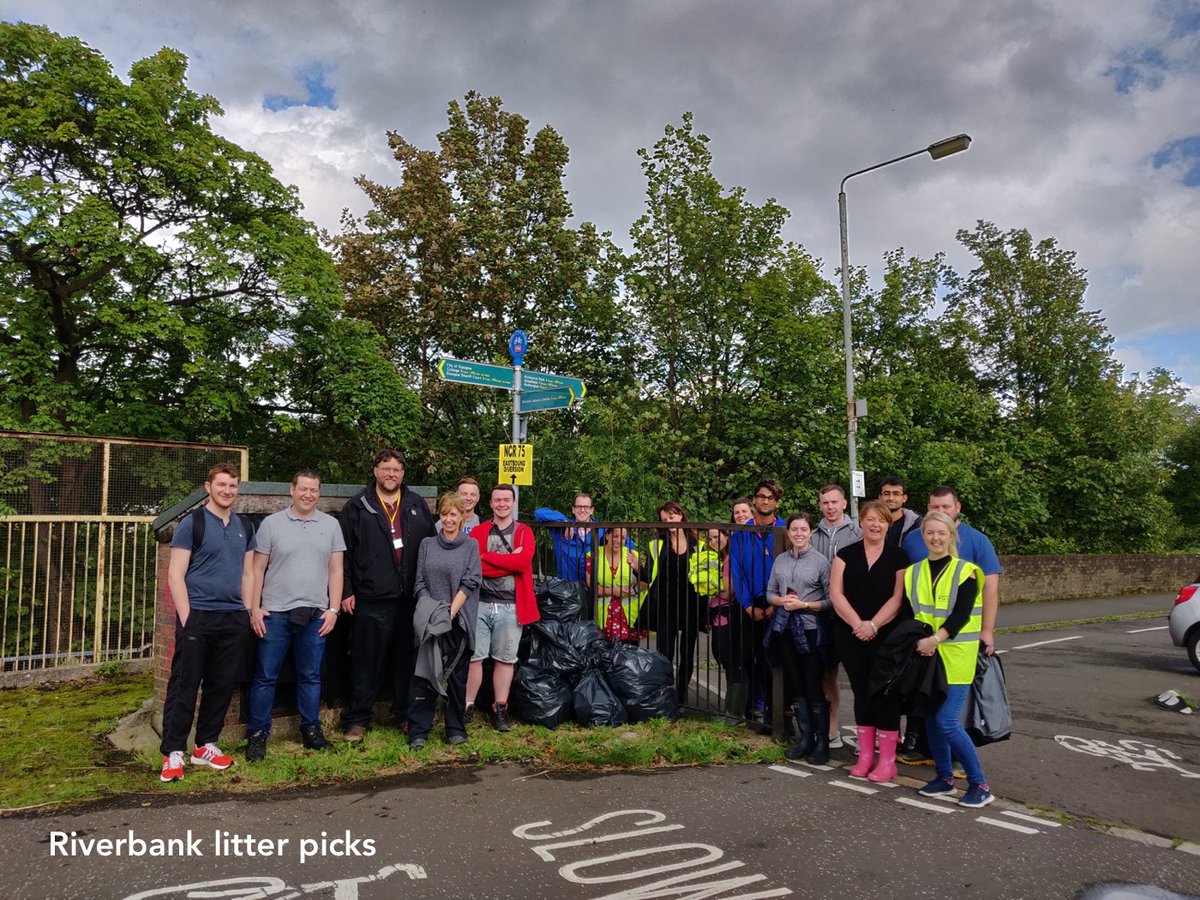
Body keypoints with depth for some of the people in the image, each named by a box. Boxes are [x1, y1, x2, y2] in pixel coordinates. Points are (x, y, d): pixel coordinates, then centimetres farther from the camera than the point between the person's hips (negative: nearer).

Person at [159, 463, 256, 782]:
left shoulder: (244, 528, 13)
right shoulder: (191, 523, -2)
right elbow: (175, 575, -6)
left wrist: (247, 612, 9)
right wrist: (186, 618, -12)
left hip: (234, 619, 5)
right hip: (198, 616, -5)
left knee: (222, 685, 9)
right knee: (184, 685, -1)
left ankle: (205, 746, 22)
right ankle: (173, 752, 7)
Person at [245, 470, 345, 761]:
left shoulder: (331, 525, 5)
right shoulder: (272, 523, 1)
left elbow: (336, 570, 6)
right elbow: (258, 569, 1)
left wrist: (333, 609, 0)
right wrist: (254, 608, -4)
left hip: (315, 614, 2)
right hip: (275, 613, -2)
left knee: (311, 676, 11)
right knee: (265, 676, 4)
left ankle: (311, 730, 23)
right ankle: (257, 734, 16)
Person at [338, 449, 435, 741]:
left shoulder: (417, 505, 11)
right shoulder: (357, 507, 2)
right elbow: (343, 551, 0)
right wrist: (346, 591, -5)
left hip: (411, 598, 3)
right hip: (371, 599, -3)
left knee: (407, 659, 11)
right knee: (367, 660, 2)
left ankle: (406, 713, 25)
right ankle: (357, 719, 14)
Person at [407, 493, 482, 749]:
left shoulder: (471, 546, 2)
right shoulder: (427, 545, 9)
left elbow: (470, 582, -6)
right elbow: (420, 582, 6)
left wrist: (451, 612, -13)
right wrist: (430, 610, -7)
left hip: (459, 620, -1)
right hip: (429, 622, 1)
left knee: (457, 675, 7)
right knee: (424, 674, -2)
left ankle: (456, 729, 18)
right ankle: (418, 730, 5)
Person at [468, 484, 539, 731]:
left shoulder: (524, 532, 6)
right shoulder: (478, 531, 7)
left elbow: (524, 561, -13)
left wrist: (486, 557, -11)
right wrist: (510, 561, -13)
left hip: (511, 606, 0)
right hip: (479, 604, 0)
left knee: (505, 659, 7)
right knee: (474, 656, 0)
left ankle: (500, 709, 18)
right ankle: (467, 706, 13)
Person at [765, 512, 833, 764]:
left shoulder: (820, 561, -5)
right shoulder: (780, 560, 8)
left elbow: (831, 600, -7)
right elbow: (770, 593, 12)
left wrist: (804, 604, -16)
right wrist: (782, 601, -8)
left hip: (811, 630, -4)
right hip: (786, 629, 5)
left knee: (814, 687, 0)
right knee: (795, 686, 11)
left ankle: (822, 743, 12)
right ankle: (804, 739, 23)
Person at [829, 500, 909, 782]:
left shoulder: (898, 557, 1)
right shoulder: (846, 554, 6)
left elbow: (898, 597, -6)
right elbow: (835, 593, -1)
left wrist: (873, 625, -15)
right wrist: (857, 623, -13)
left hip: (886, 636, -2)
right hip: (850, 636, 2)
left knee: (884, 693, -1)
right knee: (861, 692, 9)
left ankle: (887, 760, 7)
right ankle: (865, 756, 18)